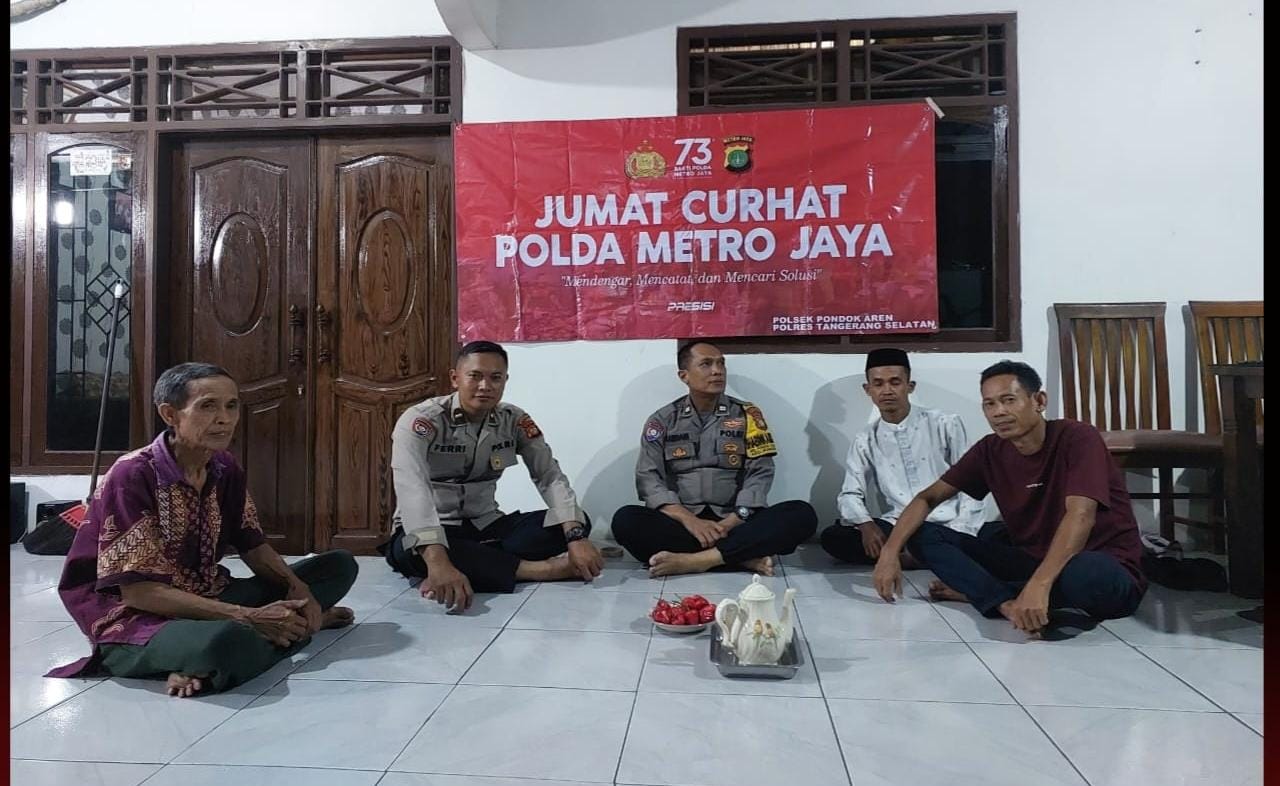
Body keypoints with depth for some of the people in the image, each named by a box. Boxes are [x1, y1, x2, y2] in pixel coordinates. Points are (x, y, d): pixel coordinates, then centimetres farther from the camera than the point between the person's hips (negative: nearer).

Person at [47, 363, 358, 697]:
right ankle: (299, 626, -14)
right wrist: (250, 618, -25)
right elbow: (139, 591, -22)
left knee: (340, 565, 2)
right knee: (228, 639, -42)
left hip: (207, 598, 8)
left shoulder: (225, 468, 1)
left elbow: (252, 544, 9)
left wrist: (297, 587, -12)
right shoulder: (132, 476, -19)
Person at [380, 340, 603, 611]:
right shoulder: (420, 420, -18)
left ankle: (475, 564, -27)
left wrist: (576, 536, -29)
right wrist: (438, 562, -50)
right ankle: (538, 568, -30)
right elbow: (412, 490, -34)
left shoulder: (515, 421, -3)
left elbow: (550, 476, -11)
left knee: (578, 521, -13)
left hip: (485, 526, 4)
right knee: (409, 549, -40)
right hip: (431, 533, -4)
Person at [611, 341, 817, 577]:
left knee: (802, 514, -25)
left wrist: (733, 521, -17)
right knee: (625, 520, -29)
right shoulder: (662, 421, 7)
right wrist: (690, 520, -18)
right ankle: (743, 557, -27)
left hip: (734, 522, 1)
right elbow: (648, 479, -2)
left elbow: (760, 474, 0)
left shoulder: (747, 414, 7)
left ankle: (692, 560, -32)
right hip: (682, 522, 0)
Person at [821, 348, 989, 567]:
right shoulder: (865, 441, 10)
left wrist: (958, 535, -12)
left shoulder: (946, 425, 4)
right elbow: (850, 495, 5)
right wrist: (866, 524, -19)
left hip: (947, 527, -1)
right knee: (833, 537, -24)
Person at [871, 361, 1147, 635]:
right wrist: (890, 552, -13)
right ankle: (1010, 604, -26)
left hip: (1102, 565, -5)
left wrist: (1039, 584, -43)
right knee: (925, 535, -8)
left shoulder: (1078, 438, -16)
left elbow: (1080, 516, -31)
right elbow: (928, 497, 1)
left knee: (1086, 574, -42)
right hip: (1031, 561, 5)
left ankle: (977, 589, -18)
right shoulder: (990, 450, -1)